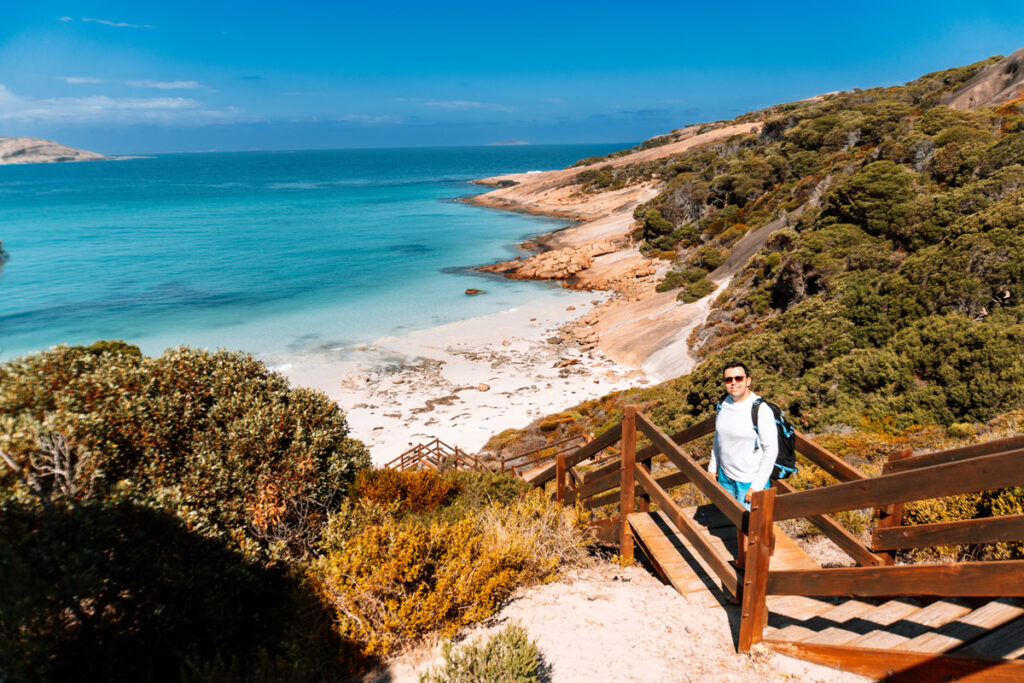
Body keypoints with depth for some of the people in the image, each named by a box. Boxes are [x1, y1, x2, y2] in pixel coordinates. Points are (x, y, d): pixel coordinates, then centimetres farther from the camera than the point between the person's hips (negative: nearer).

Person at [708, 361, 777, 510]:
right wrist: (713, 468, 15)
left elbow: (771, 450, -19)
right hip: (725, 477, 6)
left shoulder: (760, 409, -21)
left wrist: (757, 486, -18)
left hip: (750, 481, -6)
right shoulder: (724, 404, 0)